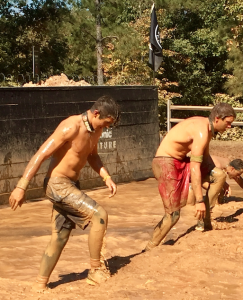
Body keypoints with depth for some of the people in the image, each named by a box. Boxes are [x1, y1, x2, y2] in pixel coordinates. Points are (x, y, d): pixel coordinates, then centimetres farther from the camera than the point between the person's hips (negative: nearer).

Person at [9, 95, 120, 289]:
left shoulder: (96, 129, 4)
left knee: (60, 237, 12)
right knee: (99, 215, -15)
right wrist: (21, 187, -26)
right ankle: (96, 270, -3)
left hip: (71, 185, 9)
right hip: (57, 184, -9)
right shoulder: (71, 127, -23)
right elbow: (40, 155, -23)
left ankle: (40, 285, 23)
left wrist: (106, 177, 7)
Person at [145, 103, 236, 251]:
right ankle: (149, 250, 1)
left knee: (219, 174, 1)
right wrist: (199, 200, -25)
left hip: (180, 161, 9)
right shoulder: (201, 133, -23)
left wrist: (221, 182, 25)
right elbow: (194, 168, -26)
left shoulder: (206, 127, 7)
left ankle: (205, 222, 8)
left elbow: (205, 157, 23)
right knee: (173, 214, -12)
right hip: (165, 162, -9)